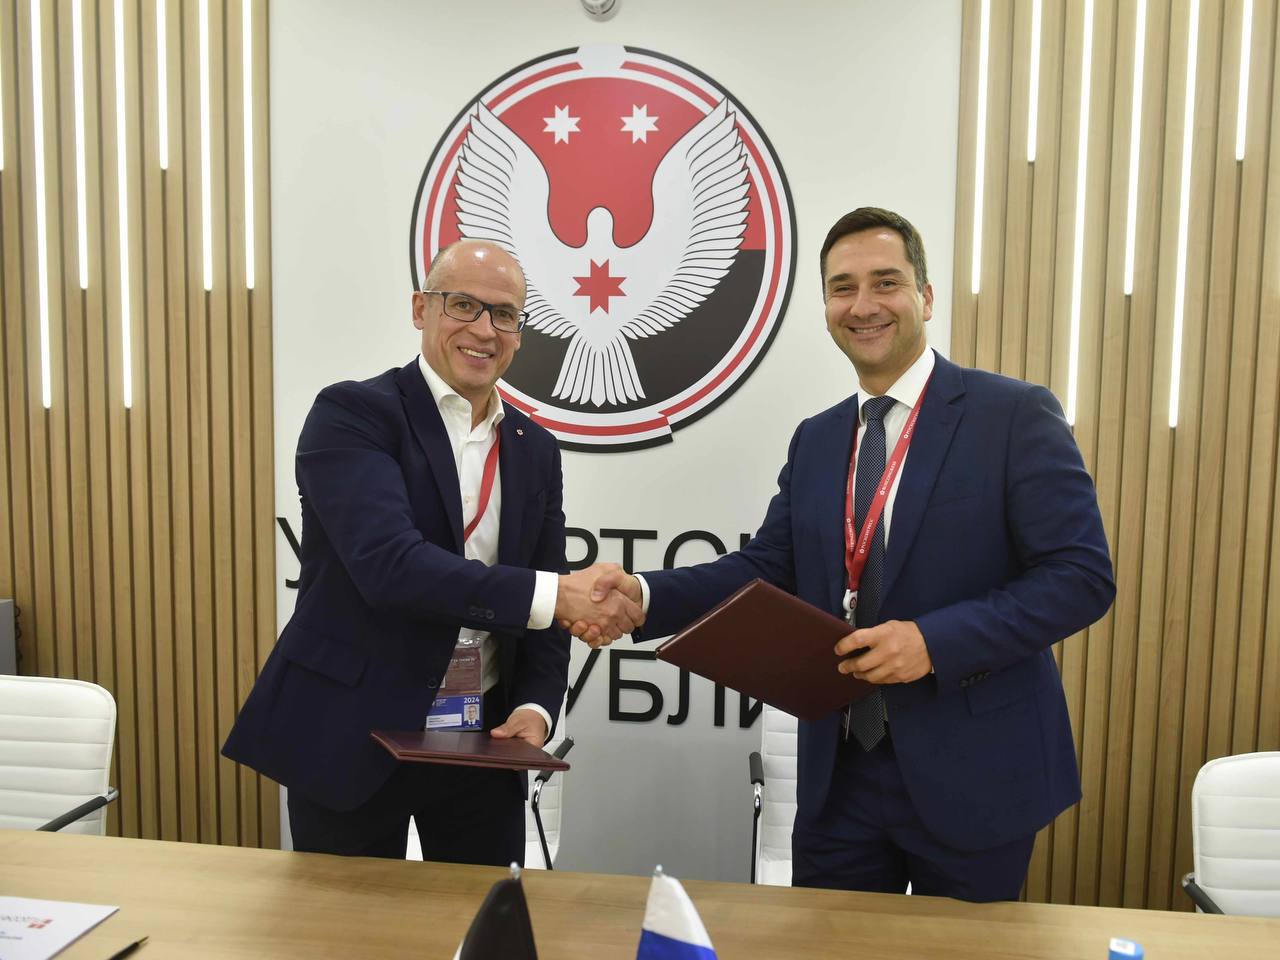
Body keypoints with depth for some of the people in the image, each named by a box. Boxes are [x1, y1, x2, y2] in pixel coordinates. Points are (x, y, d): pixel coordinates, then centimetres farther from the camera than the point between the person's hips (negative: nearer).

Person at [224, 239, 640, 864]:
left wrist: (534, 708, -9)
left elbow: (541, 610, 8)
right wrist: (556, 593, -31)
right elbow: (389, 564, -27)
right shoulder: (352, 414, -11)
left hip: (482, 741, 5)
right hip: (352, 737, -4)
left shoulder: (535, 450, 6)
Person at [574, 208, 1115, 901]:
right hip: (841, 773, 5)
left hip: (970, 776, -4)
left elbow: (1082, 575, -13)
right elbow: (766, 570, 3)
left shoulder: (1015, 414, -9)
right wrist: (643, 595, -12)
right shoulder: (816, 440, 9)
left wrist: (935, 641, -24)